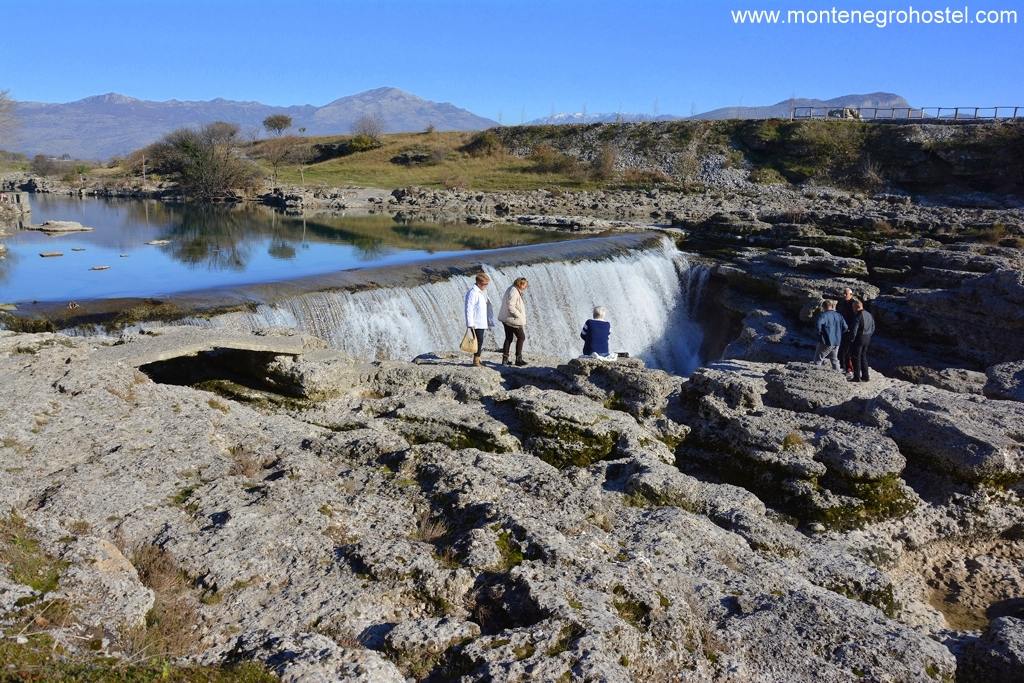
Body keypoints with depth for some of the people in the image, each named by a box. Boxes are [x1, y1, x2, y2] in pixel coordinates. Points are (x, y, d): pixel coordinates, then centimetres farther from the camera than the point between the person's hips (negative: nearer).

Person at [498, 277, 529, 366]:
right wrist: (520, 316, -17)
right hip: (513, 319, -10)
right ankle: (518, 359, 5)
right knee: (521, 337, 1)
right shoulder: (514, 292, -18)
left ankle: (505, 359, 15)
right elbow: (510, 307, -25)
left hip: (506, 319, 10)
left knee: (509, 338, 14)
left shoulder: (510, 290, 14)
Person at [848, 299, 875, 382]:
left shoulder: (858, 316, -18)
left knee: (856, 358, 0)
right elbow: (873, 328, 16)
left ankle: (857, 377, 1)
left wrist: (851, 340, -9)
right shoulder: (870, 315, 9)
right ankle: (865, 376, 20)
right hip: (867, 339, 8)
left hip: (859, 339, -8)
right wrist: (868, 336, 20)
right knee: (863, 357, 17)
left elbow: (854, 330, -19)